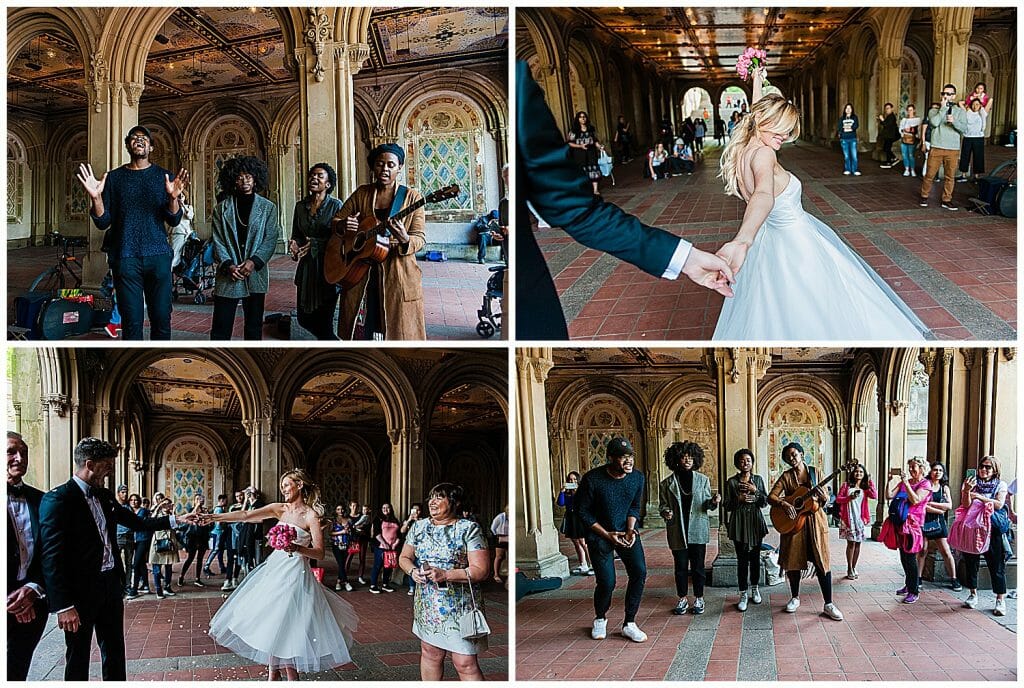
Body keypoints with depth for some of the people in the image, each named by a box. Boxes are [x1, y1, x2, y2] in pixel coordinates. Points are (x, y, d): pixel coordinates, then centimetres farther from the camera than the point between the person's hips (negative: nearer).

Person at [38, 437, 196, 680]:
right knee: (79, 655, 3)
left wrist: (176, 520, 15)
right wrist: (63, 606, -23)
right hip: (81, 590, -8)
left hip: (111, 584, 8)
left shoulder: (105, 496, 10)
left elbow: (136, 522, 22)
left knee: (114, 651, 14)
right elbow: (52, 557, -19)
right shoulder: (57, 500, -16)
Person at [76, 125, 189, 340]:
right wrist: (95, 197, -14)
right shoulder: (114, 177, 8)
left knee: (161, 319, 0)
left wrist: (173, 197, -17)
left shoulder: (163, 176, 9)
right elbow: (103, 223, 4)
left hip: (158, 256, 1)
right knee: (132, 322, -2)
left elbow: (174, 220, 2)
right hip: (126, 257, 0)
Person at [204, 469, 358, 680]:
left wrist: (298, 548, -29)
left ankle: (292, 678, 6)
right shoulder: (280, 509, 8)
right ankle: (274, 674, 20)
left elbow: (320, 553, -12)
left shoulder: (311, 515, -8)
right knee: (269, 625, 8)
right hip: (273, 570, 6)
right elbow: (246, 516, -1)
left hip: (295, 574, -6)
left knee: (286, 627, -7)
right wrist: (215, 517, -10)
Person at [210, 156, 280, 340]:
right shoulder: (222, 209, 7)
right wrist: (228, 265, -13)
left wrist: (254, 261, -14)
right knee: (220, 328, -4)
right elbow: (218, 241, 2)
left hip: (255, 275, 0)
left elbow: (271, 239, -1)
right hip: (227, 275, 0)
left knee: (254, 327, 7)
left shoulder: (268, 207, 6)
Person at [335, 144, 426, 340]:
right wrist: (344, 225, -10)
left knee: (397, 330, -2)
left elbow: (420, 238, -5)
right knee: (360, 331, 3)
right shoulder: (361, 194, 9)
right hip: (361, 274, 3)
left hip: (398, 276, -3)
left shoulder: (411, 197, 0)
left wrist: (405, 240, -29)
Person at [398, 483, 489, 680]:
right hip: (426, 605, 5)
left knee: (465, 663, -7)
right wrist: (412, 571, -8)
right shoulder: (419, 527, 9)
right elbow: (404, 557, 15)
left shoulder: (469, 529, -8)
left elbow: (480, 570, -13)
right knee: (430, 654, 12)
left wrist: (445, 575, -23)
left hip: (459, 608, -5)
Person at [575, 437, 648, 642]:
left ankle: (629, 624, 1)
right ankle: (600, 619, 22)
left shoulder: (637, 478, -7)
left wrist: (630, 530, -10)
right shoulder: (592, 479, -21)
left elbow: (635, 507, 7)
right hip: (599, 534, -4)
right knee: (607, 582, -9)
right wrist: (607, 535, -15)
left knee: (639, 572, -13)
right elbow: (583, 511, -11)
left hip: (626, 531, 4)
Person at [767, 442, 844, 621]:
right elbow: (771, 497, -4)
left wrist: (822, 495, -17)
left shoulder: (815, 473, 5)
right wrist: (784, 504, -22)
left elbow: (826, 500, 6)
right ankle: (795, 598, 25)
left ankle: (829, 604, -3)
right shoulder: (786, 476, 3)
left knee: (822, 562, -5)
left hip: (815, 521, 0)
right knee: (793, 561, 6)